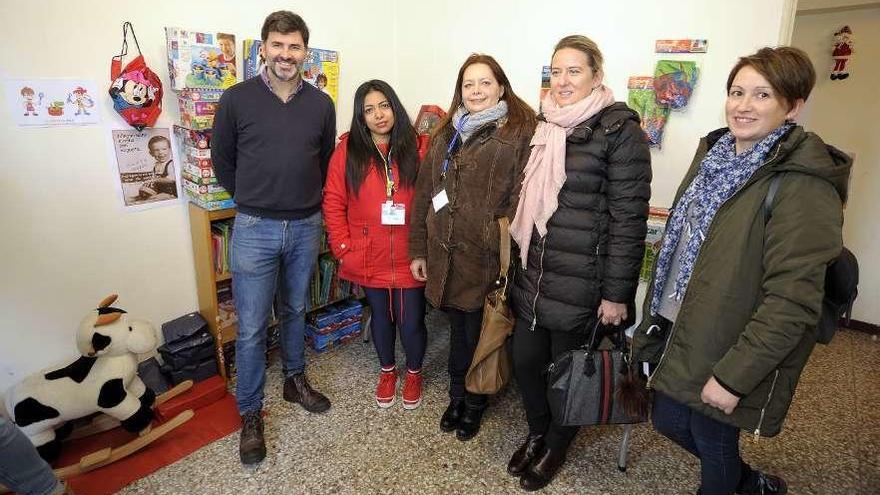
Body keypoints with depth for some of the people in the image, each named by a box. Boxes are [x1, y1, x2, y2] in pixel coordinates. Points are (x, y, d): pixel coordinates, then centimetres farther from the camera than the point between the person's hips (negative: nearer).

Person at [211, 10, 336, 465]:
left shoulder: (321, 104, 2)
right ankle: (250, 414, 20)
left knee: (295, 311, 18)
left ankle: (295, 381, 39)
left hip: (306, 227, 3)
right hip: (255, 229, -2)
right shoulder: (236, 99, -4)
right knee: (252, 327, 3)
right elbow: (222, 159, 6)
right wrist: (251, 201, 8)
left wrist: (308, 205, 10)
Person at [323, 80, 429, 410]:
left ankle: (414, 372, 36)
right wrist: (343, 248, -6)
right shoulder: (347, 151, -2)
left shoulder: (416, 148, -2)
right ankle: (387, 371, 43)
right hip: (370, 258, 1)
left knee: (411, 321, 6)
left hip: (409, 256, -1)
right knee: (380, 316, 18)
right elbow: (333, 204, -2)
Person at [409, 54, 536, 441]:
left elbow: (521, 199, -11)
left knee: (478, 331, 9)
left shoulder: (521, 132, -4)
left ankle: (475, 403, 34)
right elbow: (424, 192, 12)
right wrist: (418, 249, 10)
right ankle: (457, 397, 37)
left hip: (487, 257, -4)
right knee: (457, 326, 16)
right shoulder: (445, 134, 13)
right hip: (446, 253, 5)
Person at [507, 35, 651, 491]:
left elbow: (628, 219, -13)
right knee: (525, 360, 14)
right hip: (532, 277, 6)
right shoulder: (542, 127, 10)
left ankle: (556, 447, 38)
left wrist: (617, 293, -14)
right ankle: (536, 434, 41)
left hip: (579, 284, -5)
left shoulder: (619, 131, -10)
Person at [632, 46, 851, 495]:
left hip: (727, 350, -7)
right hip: (679, 329, 8)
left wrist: (733, 376, -22)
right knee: (668, 420, 20)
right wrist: (655, 319, 13)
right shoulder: (714, 153, 4)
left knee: (714, 442, 12)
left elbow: (791, 301, -23)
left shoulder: (804, 187, -19)